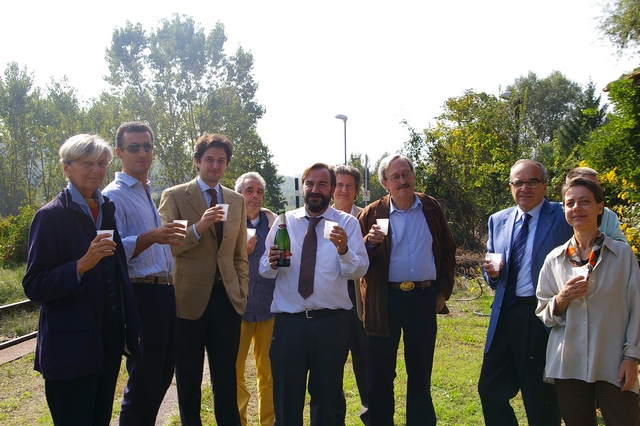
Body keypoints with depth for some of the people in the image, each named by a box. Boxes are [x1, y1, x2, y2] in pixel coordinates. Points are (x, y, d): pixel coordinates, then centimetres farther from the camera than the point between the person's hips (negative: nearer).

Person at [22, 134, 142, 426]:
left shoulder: (109, 210, 9)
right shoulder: (51, 216, -10)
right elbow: (34, 287, -12)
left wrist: (128, 330, 13)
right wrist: (82, 265, -26)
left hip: (109, 342, 6)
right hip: (71, 346, -6)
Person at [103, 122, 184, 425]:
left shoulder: (150, 194, 18)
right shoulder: (114, 195, -9)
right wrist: (150, 238, -32)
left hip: (164, 293, 9)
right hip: (142, 295, -8)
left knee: (162, 376, 16)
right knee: (143, 380, -2)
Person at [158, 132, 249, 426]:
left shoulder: (237, 201, 11)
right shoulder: (174, 197, -2)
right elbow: (165, 246, -9)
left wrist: (243, 290, 7)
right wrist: (198, 227, -23)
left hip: (228, 299, 3)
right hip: (189, 299, -3)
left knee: (227, 378, 10)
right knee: (189, 378, 11)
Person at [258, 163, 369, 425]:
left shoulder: (347, 223, 2)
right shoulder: (284, 222, 7)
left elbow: (359, 271, -10)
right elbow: (264, 270, 6)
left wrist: (343, 250, -30)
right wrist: (272, 263, -17)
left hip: (331, 322, -1)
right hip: (288, 322, 1)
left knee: (327, 398, 14)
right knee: (286, 397, 11)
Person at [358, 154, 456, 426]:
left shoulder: (431, 208, 4)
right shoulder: (372, 214, -3)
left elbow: (447, 252, 11)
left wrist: (443, 290, 5)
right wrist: (369, 243, -24)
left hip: (424, 298, 2)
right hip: (384, 300, -2)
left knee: (421, 372, 16)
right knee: (379, 374, 7)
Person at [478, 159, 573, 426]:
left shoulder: (563, 218, -5)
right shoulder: (497, 221, 12)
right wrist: (492, 273, -4)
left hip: (544, 318, -5)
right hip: (505, 315, 5)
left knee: (541, 401, 7)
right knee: (490, 390, 11)